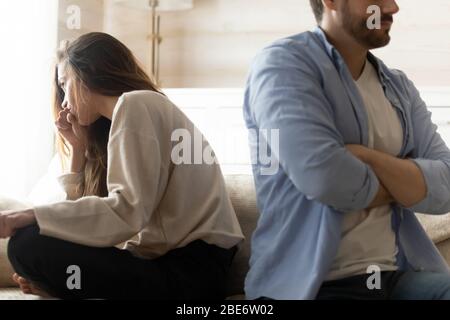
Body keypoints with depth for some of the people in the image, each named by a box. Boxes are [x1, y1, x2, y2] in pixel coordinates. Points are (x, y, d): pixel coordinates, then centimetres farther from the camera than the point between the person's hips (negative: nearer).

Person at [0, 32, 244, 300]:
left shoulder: (136, 103, -6)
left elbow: (128, 212, -21)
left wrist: (32, 216, -19)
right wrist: (77, 147, 12)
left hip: (192, 270, -9)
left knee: (29, 245, -19)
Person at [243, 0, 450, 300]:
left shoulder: (400, 87, 15)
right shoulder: (283, 64, -5)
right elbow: (322, 175, -20)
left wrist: (366, 157, -14)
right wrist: (402, 186, -2)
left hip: (402, 276, 5)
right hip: (310, 283, -5)